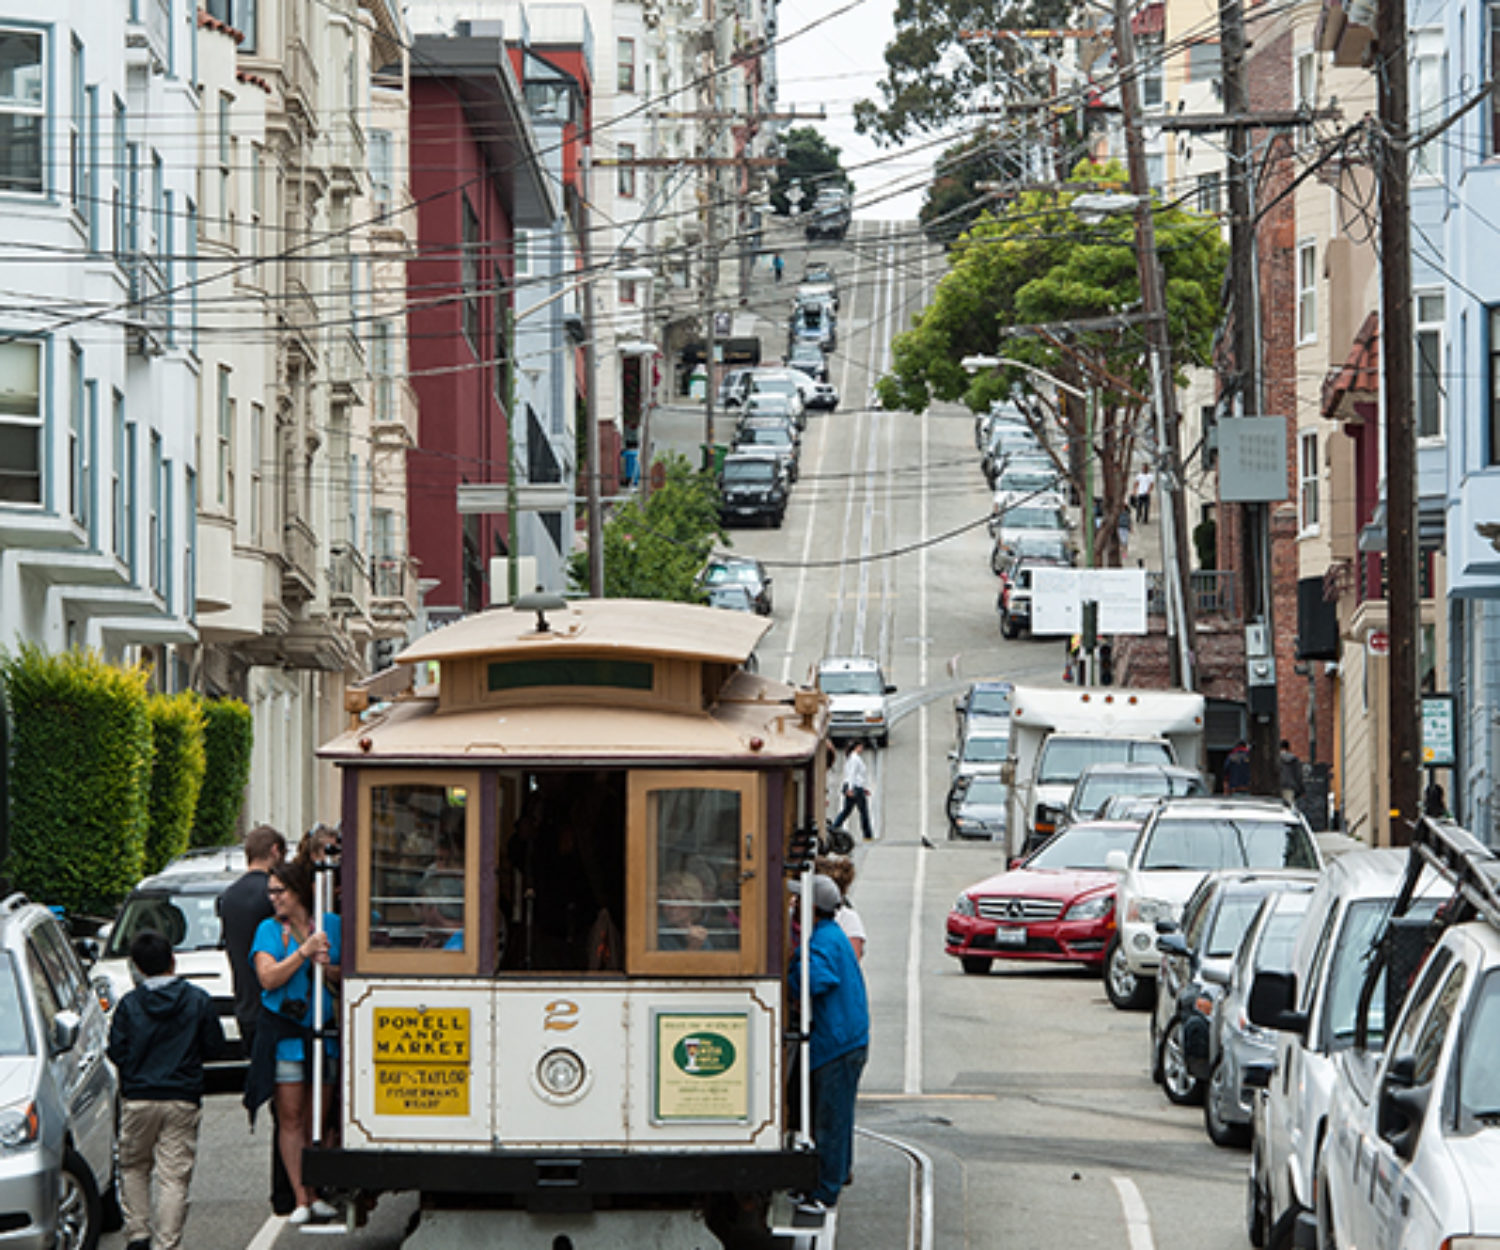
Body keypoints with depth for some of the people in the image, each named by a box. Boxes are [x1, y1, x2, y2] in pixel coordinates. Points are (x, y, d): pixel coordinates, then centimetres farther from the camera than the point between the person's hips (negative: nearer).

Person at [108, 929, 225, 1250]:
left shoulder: (129, 1005, -5)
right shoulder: (199, 1001, -3)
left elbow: (117, 1053, -2)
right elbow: (214, 1048, 3)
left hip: (138, 1100, 0)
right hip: (183, 1101, 0)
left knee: (133, 1168, 19)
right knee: (174, 1177, 0)